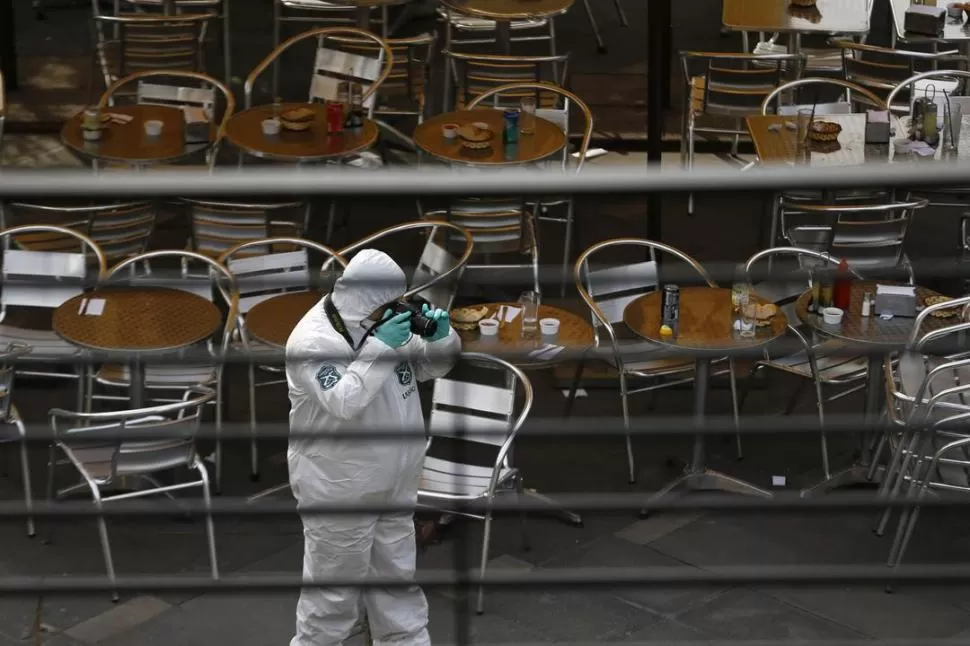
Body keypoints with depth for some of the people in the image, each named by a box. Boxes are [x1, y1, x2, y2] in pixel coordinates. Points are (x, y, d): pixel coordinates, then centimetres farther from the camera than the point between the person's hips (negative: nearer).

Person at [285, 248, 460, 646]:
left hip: (392, 487, 7)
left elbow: (433, 365, 10)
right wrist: (380, 347, -34)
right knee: (334, 591, 4)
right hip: (338, 492, -7)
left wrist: (440, 335, -12)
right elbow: (344, 402, -35)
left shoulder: (381, 322, -1)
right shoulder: (312, 341, -23)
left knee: (397, 580, 21)